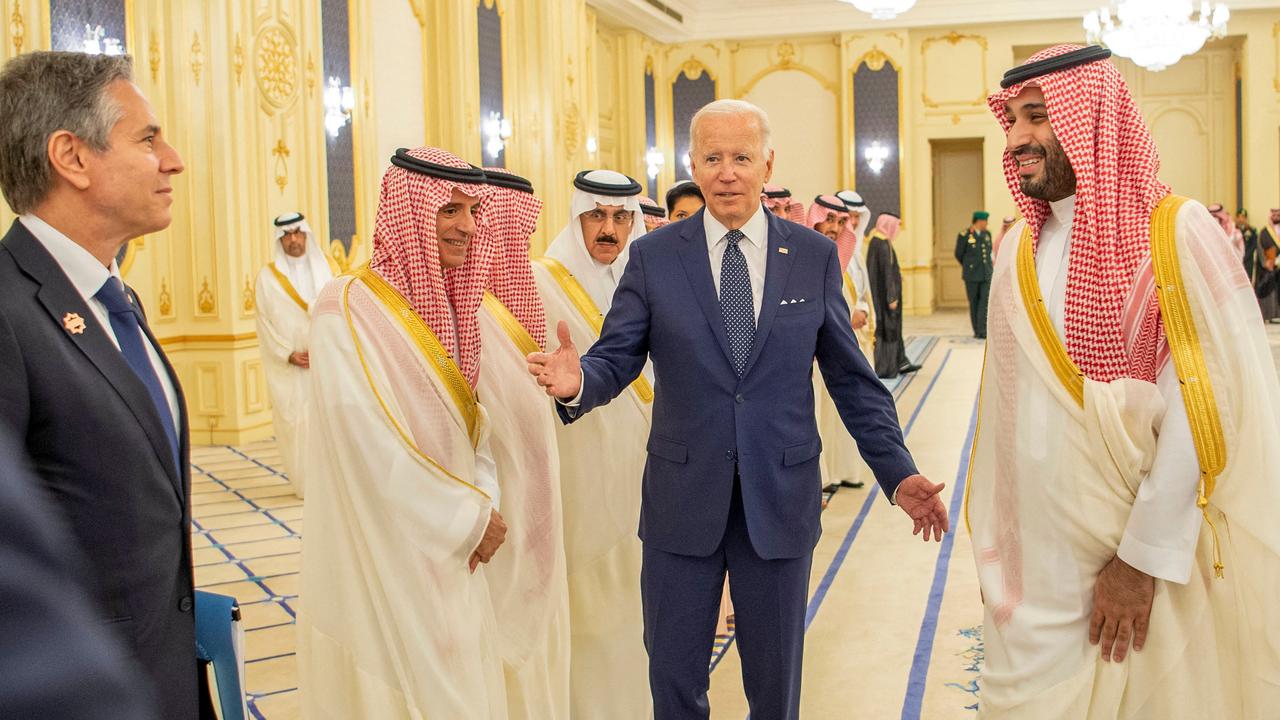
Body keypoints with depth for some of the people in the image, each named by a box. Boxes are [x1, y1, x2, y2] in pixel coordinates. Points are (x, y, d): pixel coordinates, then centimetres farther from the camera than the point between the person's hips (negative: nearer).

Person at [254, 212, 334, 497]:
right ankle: (307, 483, 5)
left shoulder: (326, 267, 8)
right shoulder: (268, 276, 3)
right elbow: (265, 323, 1)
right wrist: (289, 354, -9)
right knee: (298, 422, -3)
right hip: (290, 366, -1)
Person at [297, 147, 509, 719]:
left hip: (453, 552, 7)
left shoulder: (450, 304, 6)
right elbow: (375, 450, -22)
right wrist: (473, 517, -13)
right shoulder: (349, 308, -18)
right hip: (389, 559, -7)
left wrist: (486, 500, -6)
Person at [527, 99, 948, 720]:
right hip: (682, 500, 0)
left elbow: (852, 379, 4)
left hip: (781, 499, 0)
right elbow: (616, 358, -4)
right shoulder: (653, 257, 0)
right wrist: (578, 382, -27)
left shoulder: (815, 257, 2)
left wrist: (898, 472, -4)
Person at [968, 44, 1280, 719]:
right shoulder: (1018, 246, 6)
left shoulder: (1177, 233, -11)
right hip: (1031, 559, 4)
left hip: (1141, 550, -4)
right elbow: (1004, 404, 6)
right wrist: (992, 537, 4)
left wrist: (1144, 557, -16)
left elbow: (1203, 405, -15)